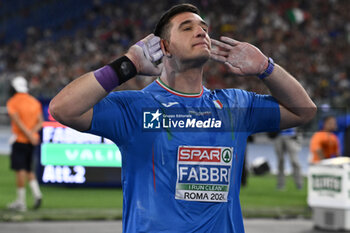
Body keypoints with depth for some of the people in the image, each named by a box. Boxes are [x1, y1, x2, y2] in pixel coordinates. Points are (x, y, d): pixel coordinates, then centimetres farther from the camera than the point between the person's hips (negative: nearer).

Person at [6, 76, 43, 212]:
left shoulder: (12, 102, -7)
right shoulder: (34, 102, 10)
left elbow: (17, 121, -17)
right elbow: (40, 122, 3)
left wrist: (29, 135, -18)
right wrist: (31, 133, -9)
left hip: (20, 140, -6)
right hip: (32, 141, 6)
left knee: (20, 170, -3)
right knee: (28, 169, 17)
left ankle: (21, 201, -2)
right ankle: (36, 193, -2)